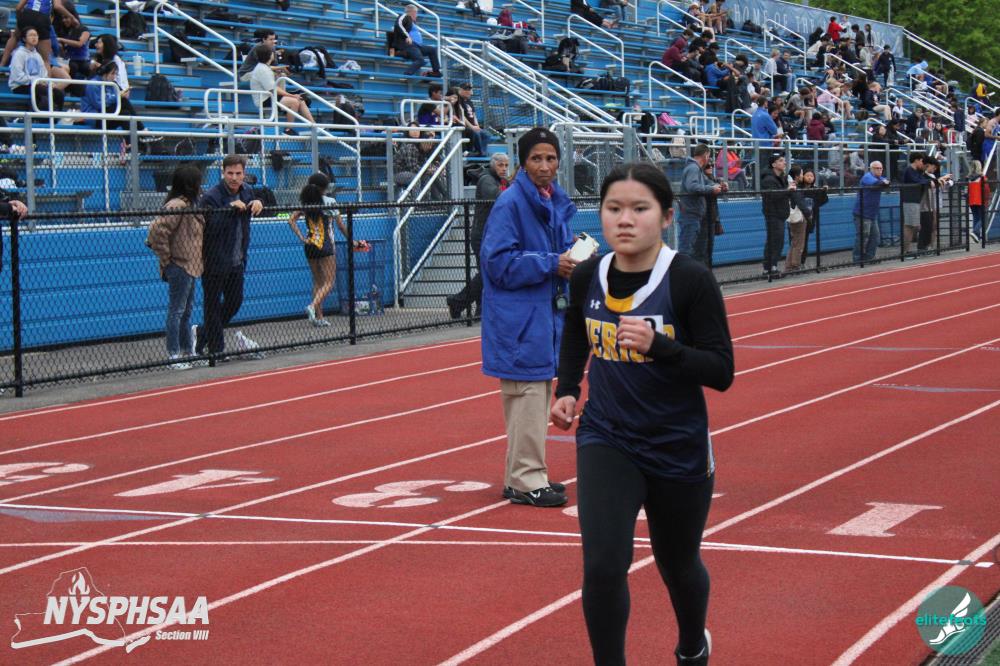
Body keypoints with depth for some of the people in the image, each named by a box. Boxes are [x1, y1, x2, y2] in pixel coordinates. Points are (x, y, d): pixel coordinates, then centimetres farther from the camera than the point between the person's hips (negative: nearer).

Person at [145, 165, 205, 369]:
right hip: (180, 267, -10)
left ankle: (187, 352, 26)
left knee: (186, 311, 17)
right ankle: (174, 356, 3)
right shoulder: (176, 206, -19)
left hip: (190, 266, 10)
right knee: (176, 311, -3)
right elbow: (157, 232, -26)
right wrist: (166, 259, -18)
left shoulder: (188, 205, 12)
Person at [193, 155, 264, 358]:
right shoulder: (211, 197, -16)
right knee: (213, 306, 2)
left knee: (235, 302, 13)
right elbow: (208, 227, -26)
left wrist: (258, 203, -3)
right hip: (215, 262, -7)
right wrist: (230, 209, -32)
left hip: (236, 261, 7)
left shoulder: (246, 191, 6)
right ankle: (216, 349, 11)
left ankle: (201, 333, 30)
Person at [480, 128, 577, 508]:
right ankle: (525, 480, -3)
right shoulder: (510, 202, -13)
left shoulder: (557, 202, 12)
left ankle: (527, 476, 22)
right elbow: (499, 262, -17)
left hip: (547, 311, 9)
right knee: (527, 394, -9)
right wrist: (551, 264, -19)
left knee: (539, 395, 13)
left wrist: (573, 255, 1)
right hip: (519, 316, -9)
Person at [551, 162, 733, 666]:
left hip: (678, 449, -2)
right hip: (606, 440, 2)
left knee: (678, 565, 19)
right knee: (602, 566, -17)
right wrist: (567, 390, 4)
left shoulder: (691, 280, -17)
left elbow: (721, 372, -19)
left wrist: (657, 345, -33)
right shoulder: (587, 277, -5)